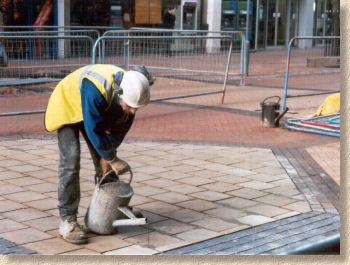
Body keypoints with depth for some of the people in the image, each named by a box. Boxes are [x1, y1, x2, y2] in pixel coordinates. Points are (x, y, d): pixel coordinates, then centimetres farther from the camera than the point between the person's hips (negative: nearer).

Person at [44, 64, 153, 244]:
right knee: (70, 161, -17)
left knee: (104, 163, 3)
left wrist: (106, 156, -7)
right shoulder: (96, 90, -44)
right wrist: (112, 159, -26)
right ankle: (67, 221, -14)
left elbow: (121, 127, -8)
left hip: (95, 112, 6)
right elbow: (94, 131, -37)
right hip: (67, 106, -6)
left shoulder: (133, 91, -22)